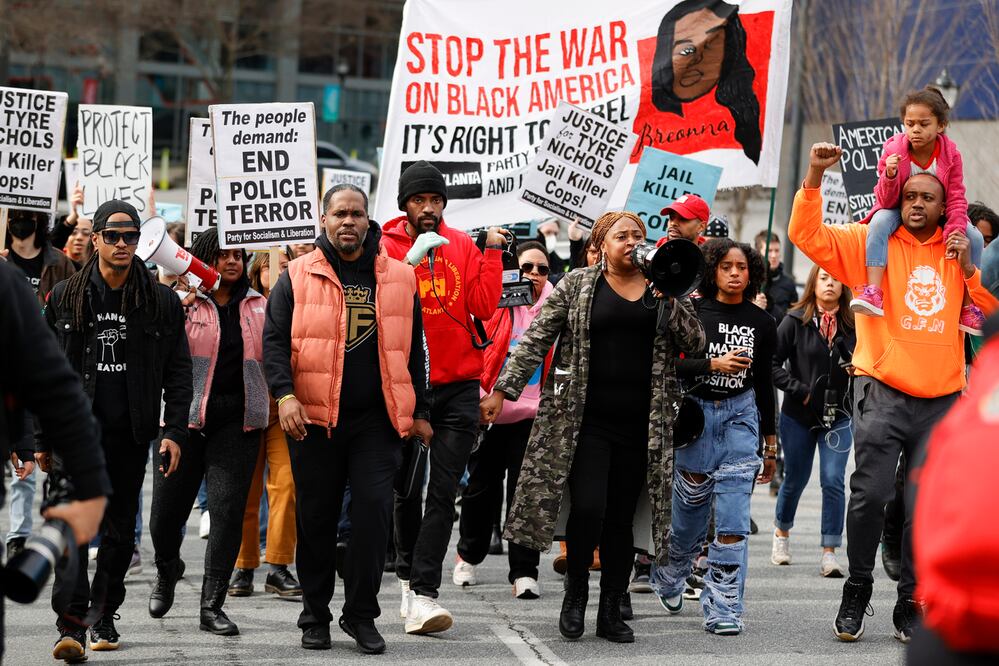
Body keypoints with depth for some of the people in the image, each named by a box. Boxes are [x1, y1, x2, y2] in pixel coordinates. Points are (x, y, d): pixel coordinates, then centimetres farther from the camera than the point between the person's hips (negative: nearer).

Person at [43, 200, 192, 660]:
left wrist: (174, 432, -4)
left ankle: (104, 615, 24)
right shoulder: (65, 298, 5)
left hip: (131, 432, 2)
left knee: (120, 527, 10)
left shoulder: (162, 302, 5)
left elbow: (178, 373, 5)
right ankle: (71, 622, -22)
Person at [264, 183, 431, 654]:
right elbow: (275, 340, -1)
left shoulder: (398, 278, 9)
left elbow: (411, 350, 15)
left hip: (377, 419, 1)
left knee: (373, 510, -7)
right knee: (315, 518, 5)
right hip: (312, 416, -1)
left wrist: (418, 412, 14)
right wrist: (285, 394, -16)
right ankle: (315, 618, 17)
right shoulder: (297, 277, 4)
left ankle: (361, 615, 5)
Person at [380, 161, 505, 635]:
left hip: (458, 386, 1)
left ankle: (423, 594, -9)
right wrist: (410, 260, -22)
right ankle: (409, 578, 29)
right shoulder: (386, 246, 0)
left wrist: (493, 253, -8)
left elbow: (483, 306, -4)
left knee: (443, 492, -7)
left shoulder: (462, 245, 7)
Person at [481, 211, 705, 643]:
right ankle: (576, 592, 10)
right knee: (588, 508, -14)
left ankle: (611, 612, 15)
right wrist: (503, 389, -3)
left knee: (621, 519, 5)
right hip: (585, 421, -2)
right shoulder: (577, 286, 4)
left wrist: (669, 295, -9)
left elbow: (695, 343, 2)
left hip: (639, 425, 2)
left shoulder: (664, 288, 10)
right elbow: (536, 339, 3)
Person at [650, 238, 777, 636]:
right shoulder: (693, 313, 0)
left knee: (733, 520, -9)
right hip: (696, 413, -1)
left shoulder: (761, 323, 6)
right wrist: (713, 364, -20)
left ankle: (722, 609, -6)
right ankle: (670, 576, 38)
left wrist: (770, 444, 14)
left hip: (741, 416, 1)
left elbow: (765, 384, 13)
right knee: (690, 507, 8)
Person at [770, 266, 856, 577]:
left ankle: (829, 554, -6)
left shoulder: (852, 324, 0)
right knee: (795, 479, 14)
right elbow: (772, 363, -8)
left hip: (838, 417, 1)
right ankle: (782, 532, 40)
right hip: (798, 415, -1)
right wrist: (800, 390, -12)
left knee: (833, 481, -10)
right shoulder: (795, 321, -6)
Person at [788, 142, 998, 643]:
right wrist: (815, 175, -14)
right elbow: (806, 234, -4)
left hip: (941, 399, 3)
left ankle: (911, 604, 15)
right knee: (870, 493, -13)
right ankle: (857, 589, 4)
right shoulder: (871, 242, 3)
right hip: (882, 392, -3)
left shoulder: (958, 252, 12)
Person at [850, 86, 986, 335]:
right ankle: (872, 293, -47)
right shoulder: (893, 150, -18)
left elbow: (956, 200, -13)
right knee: (881, 221, -36)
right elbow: (886, 201, -18)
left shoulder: (951, 155, -14)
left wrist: (955, 232, -30)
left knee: (974, 237, -19)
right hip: (899, 212, -2)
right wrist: (890, 175, -40)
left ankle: (968, 307, -6)